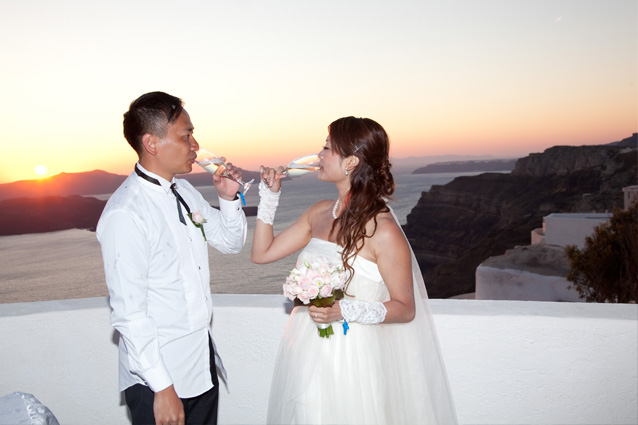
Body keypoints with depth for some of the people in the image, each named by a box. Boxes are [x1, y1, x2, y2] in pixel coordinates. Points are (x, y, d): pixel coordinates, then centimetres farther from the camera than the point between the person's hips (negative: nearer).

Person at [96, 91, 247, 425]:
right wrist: (162, 388, -18)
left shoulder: (184, 191, 4)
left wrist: (229, 198, -2)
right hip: (158, 376, -7)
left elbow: (231, 243, 16)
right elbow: (128, 312, -21)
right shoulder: (125, 214, -21)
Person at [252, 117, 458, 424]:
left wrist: (345, 310, -25)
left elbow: (405, 309, -12)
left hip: (354, 360, -6)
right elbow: (262, 253, 8)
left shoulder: (383, 231, -18)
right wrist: (270, 194, 2)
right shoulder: (319, 213, 2)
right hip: (308, 353, 6)